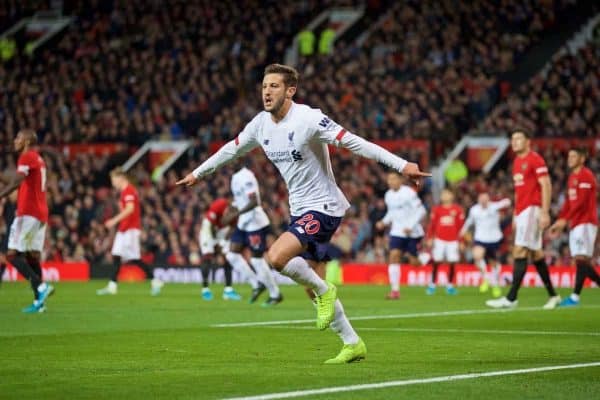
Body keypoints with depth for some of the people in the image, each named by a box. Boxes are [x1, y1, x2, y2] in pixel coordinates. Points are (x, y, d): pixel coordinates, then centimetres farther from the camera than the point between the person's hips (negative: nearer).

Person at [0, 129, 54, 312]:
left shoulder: (27, 157, -8)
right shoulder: (39, 159, 21)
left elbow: (16, 182, -21)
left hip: (28, 213, -9)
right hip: (41, 213, 9)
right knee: (33, 256, 7)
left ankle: (41, 286, -21)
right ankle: (38, 301, 2)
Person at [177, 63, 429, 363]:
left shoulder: (308, 119, -19)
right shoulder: (261, 124, 3)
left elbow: (353, 142, -25)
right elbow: (232, 149, 21)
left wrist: (401, 165, -32)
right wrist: (198, 173, 32)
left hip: (324, 207, -8)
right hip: (300, 211, 8)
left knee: (276, 257, -26)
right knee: (308, 278, 10)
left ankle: (323, 291, -2)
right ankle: (352, 344, 20)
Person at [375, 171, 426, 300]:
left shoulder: (409, 193, -14)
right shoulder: (388, 195, 7)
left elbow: (421, 211, -15)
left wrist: (410, 226, -21)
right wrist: (384, 222, 4)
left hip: (412, 232, -5)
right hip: (397, 231, 5)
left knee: (415, 261, 0)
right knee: (394, 256, -11)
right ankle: (395, 290, -13)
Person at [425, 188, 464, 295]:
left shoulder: (458, 209, 4)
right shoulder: (436, 209, 5)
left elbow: (461, 225, 5)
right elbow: (432, 225, 6)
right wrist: (429, 238, 1)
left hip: (453, 240, 0)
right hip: (439, 239, 0)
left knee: (452, 263, 0)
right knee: (436, 262, -4)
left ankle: (450, 286, 10)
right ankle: (432, 285, 3)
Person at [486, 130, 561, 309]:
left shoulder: (535, 160, -9)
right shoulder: (517, 161, 18)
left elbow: (546, 186, -14)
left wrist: (545, 212, -20)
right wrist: (515, 215, 21)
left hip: (531, 210, -9)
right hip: (521, 211, 9)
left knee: (519, 252, -14)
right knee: (536, 254, 11)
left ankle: (511, 298, -17)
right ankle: (553, 295, 17)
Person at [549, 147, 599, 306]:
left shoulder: (586, 176, -9)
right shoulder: (572, 177, 19)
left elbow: (581, 202, -18)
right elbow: (568, 202, 22)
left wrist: (565, 219, -22)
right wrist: (559, 222, 16)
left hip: (585, 223, -9)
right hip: (575, 223, 9)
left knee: (581, 258, -12)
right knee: (582, 261, 7)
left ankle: (575, 297, -17)